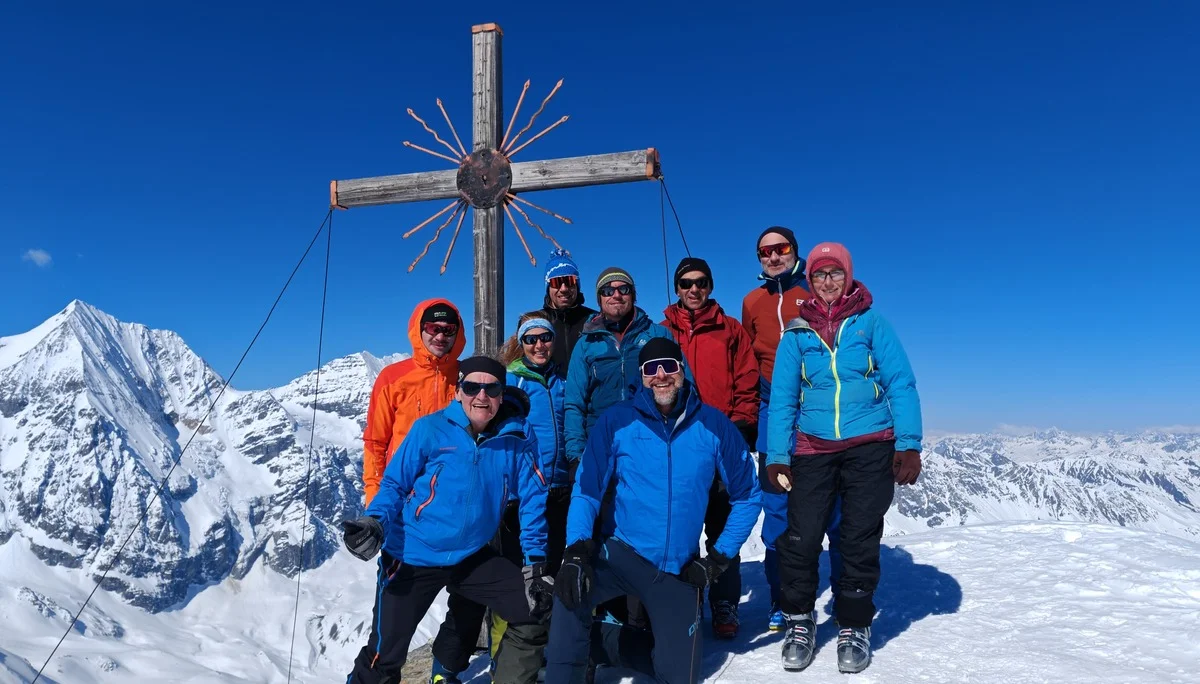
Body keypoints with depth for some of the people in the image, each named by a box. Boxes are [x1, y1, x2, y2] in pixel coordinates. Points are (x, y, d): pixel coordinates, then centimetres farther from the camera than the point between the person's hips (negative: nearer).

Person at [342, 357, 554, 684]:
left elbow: (532, 498, -1)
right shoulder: (431, 429, -13)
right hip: (413, 557, -2)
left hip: (472, 557, 3)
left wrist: (535, 561, -3)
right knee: (385, 657, 3)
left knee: (537, 611, 0)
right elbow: (395, 483, -4)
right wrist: (375, 522, -21)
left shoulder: (517, 438, -7)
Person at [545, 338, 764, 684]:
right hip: (622, 552, -1)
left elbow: (747, 495, 3)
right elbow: (587, 490, -9)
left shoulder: (713, 424, -5)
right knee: (570, 591, -32)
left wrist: (720, 558, -1)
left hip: (680, 568, 2)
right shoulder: (616, 421, -8)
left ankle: (655, 635, 37)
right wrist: (577, 549, -23)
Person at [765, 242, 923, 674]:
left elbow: (901, 384, -2)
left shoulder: (871, 325, 2)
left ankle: (853, 627, 24)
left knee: (860, 540, 3)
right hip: (813, 449, 1)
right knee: (800, 538, -5)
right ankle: (799, 621, 17)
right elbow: (782, 398, 1)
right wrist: (777, 456, -6)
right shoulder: (796, 334, 5)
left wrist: (909, 444, -11)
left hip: (870, 447, -1)